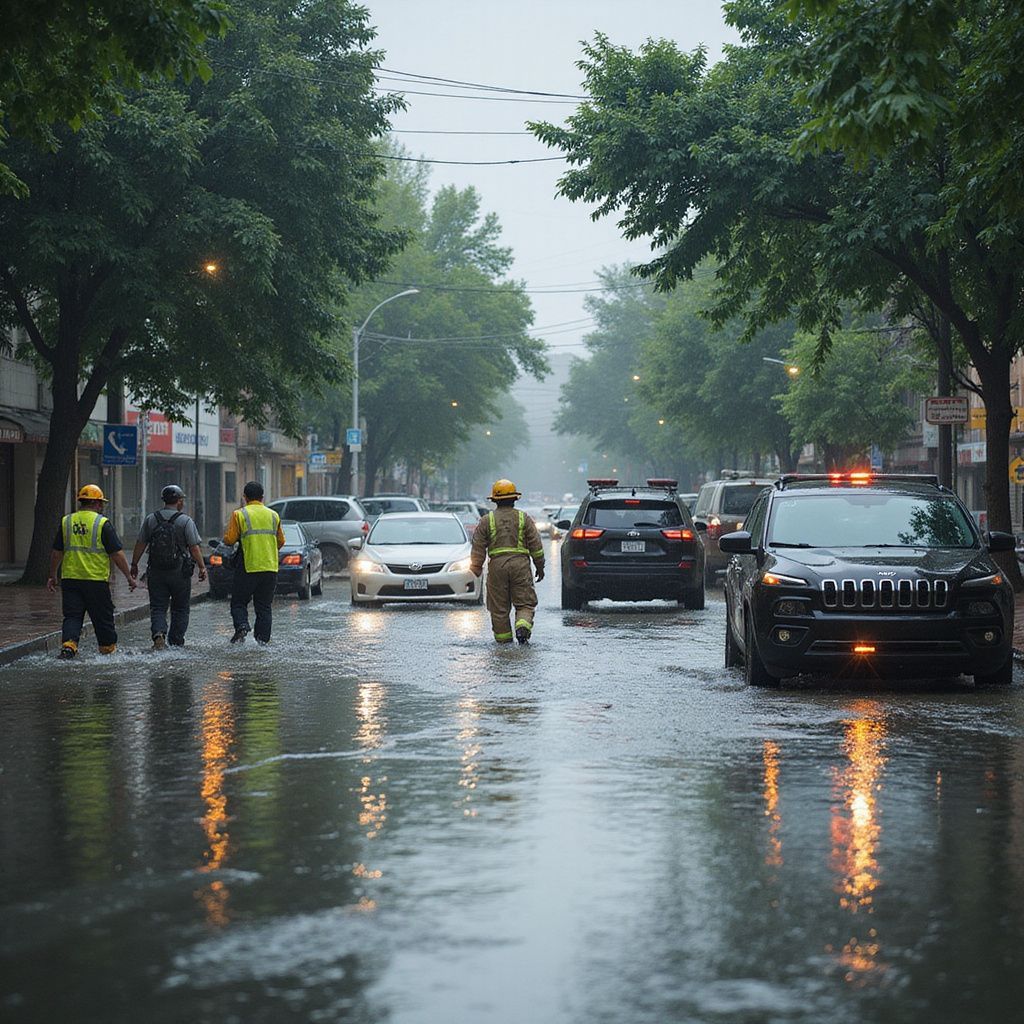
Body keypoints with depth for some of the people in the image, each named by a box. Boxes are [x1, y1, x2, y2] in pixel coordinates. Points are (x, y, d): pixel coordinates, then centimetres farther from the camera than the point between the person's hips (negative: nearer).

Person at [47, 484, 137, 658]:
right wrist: (129, 577, 1)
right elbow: (117, 554, -8)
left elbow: (56, 553, 10)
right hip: (96, 579, -3)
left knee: (72, 616, 4)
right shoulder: (103, 523, -7)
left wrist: (52, 576, 20)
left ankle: (68, 644, -16)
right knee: (103, 617, 11)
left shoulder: (66, 522, 6)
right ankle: (108, 648, 23)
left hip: (70, 578, 3)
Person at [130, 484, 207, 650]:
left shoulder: (151, 519, 3)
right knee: (180, 609, 10)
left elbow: (140, 544, 6)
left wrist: (134, 565, 16)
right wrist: (202, 567, -1)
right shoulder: (185, 521, -7)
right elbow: (194, 547, -9)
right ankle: (176, 642, 11)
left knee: (158, 607, 4)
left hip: (156, 572, 2)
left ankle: (158, 633, -21)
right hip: (180, 572, -2)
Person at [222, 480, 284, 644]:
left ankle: (242, 626, -16)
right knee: (264, 605, 10)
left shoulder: (239, 515, -4)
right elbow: (281, 541, 14)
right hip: (270, 567, 3)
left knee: (239, 602, 7)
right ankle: (263, 637, 6)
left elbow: (229, 540, -8)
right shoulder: (273, 515, 9)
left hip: (248, 566, -3)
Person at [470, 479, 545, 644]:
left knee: (499, 607, 8)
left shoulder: (487, 521, 6)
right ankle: (523, 626, -20)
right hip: (521, 564, 0)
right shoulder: (524, 519, 6)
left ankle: (503, 637, 10)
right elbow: (536, 545, 6)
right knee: (524, 603, 4)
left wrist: (476, 568, 14)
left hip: (497, 565, 0)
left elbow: (478, 548, 6)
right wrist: (540, 567, 14)